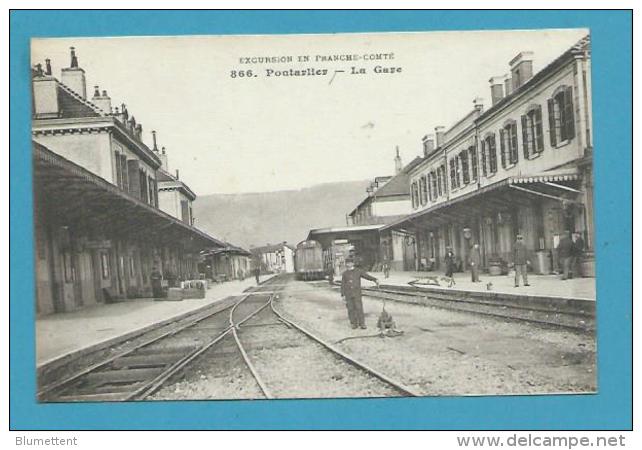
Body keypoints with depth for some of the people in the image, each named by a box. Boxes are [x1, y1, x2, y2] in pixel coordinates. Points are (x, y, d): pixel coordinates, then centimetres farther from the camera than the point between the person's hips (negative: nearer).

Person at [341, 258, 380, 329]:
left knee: (359, 308, -7)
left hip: (357, 293, -2)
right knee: (351, 309, 2)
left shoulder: (358, 271, 2)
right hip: (348, 294, 2)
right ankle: (354, 323, 12)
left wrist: (375, 279, -23)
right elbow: (343, 284, 9)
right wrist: (343, 295, 3)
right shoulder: (345, 273, 7)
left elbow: (367, 276, -7)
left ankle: (362, 324, -4)